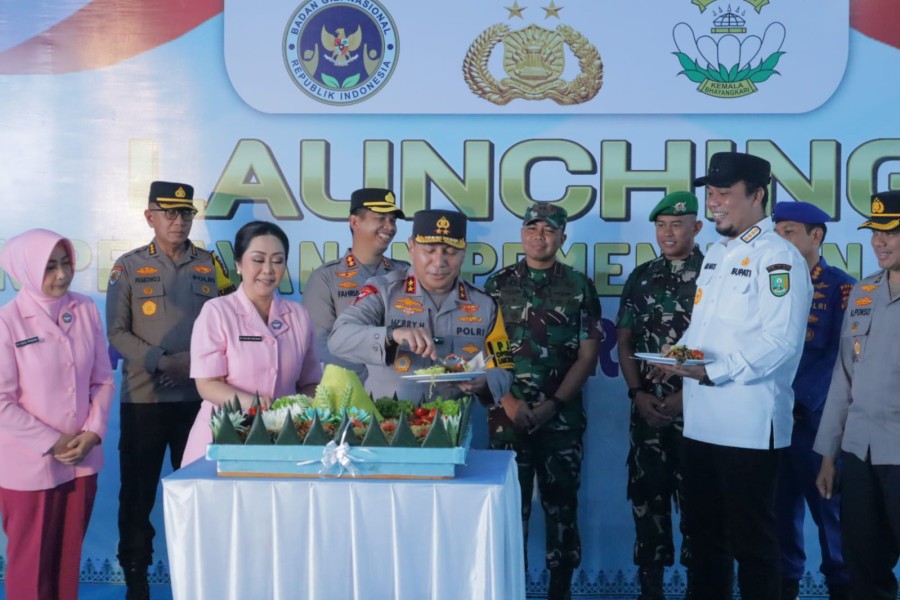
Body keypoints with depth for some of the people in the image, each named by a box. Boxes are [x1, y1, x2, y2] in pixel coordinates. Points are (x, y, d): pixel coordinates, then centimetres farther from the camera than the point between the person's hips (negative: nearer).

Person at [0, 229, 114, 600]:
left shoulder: (86, 311, -1)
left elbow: (103, 381, 5)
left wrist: (93, 433, -8)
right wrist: (52, 443, -12)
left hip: (82, 459, 4)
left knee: (69, 558, 15)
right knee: (31, 563, 11)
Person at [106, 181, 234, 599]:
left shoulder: (211, 266, 8)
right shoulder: (129, 266, 2)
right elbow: (117, 332, -3)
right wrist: (160, 362, -15)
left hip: (199, 396, 2)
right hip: (144, 397, -1)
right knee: (138, 489, 4)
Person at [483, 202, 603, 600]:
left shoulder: (580, 287, 4)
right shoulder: (498, 284, 5)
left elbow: (587, 355, 0)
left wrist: (553, 404, -9)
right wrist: (510, 401, -8)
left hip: (563, 416, 0)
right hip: (509, 415, 0)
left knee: (561, 503, 5)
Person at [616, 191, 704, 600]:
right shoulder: (641, 278, 9)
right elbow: (624, 342, 11)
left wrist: (686, 395, -12)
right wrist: (638, 394, -2)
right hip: (648, 409, 4)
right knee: (646, 494, 8)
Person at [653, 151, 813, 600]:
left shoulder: (778, 257, -11)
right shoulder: (715, 255, 16)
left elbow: (780, 341, -21)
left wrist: (714, 372, -24)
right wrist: (681, 352, 1)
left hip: (749, 423, -8)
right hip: (701, 420, 8)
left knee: (751, 539, 3)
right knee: (704, 532, 17)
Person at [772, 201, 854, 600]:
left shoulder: (841, 288, -3)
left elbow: (841, 357, -9)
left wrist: (800, 402, -17)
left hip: (815, 417, -4)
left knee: (828, 504, 5)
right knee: (780, 504, 9)